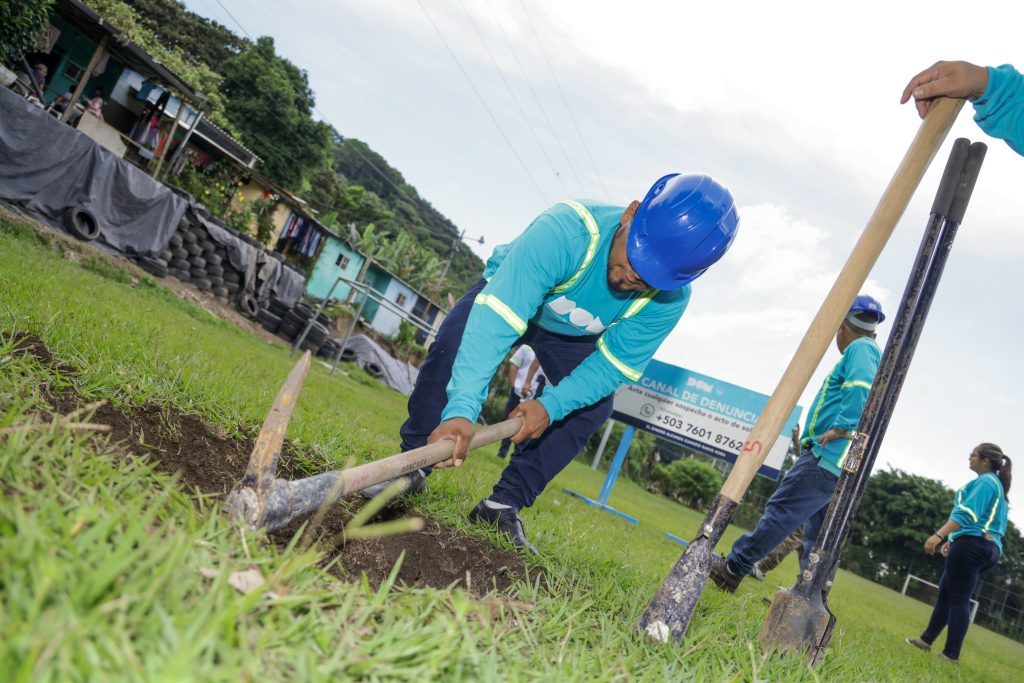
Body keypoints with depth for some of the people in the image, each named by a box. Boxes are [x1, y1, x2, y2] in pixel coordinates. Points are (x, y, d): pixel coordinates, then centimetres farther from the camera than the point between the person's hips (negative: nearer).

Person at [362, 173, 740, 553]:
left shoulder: (669, 299, -30)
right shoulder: (564, 230, -44)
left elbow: (616, 364, -20)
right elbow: (496, 321, -52)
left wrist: (551, 405, -35)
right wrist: (462, 410, -62)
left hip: (574, 338, 3)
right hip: (508, 291, -3)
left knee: (593, 407, -17)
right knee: (454, 342, -28)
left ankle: (504, 504, -6)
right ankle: (412, 468, -11)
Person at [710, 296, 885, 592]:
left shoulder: (860, 348, -3)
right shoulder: (874, 354, 26)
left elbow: (861, 388, -23)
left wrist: (840, 427, -21)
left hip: (827, 456, -10)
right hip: (841, 466, 10)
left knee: (781, 510, -8)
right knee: (819, 538, 10)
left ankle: (732, 569, -6)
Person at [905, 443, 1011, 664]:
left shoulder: (985, 481, -8)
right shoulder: (995, 485, 23)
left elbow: (967, 514, -21)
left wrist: (939, 535, -29)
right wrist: (952, 540, 29)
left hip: (972, 544, -10)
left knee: (959, 599, -9)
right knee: (946, 594, 13)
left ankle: (951, 654, -8)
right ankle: (927, 639, 18)